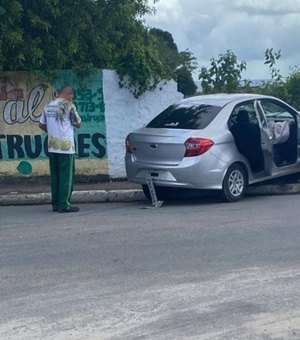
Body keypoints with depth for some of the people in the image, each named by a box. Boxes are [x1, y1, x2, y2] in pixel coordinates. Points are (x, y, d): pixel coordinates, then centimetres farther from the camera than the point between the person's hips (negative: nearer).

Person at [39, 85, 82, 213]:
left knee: (55, 176, 10)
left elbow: (41, 125, 15)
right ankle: (64, 205, -3)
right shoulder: (68, 105, -8)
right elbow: (78, 124, -4)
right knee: (66, 176, -2)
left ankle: (55, 203, 13)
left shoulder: (48, 106, 10)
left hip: (52, 146, 6)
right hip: (66, 146, -6)